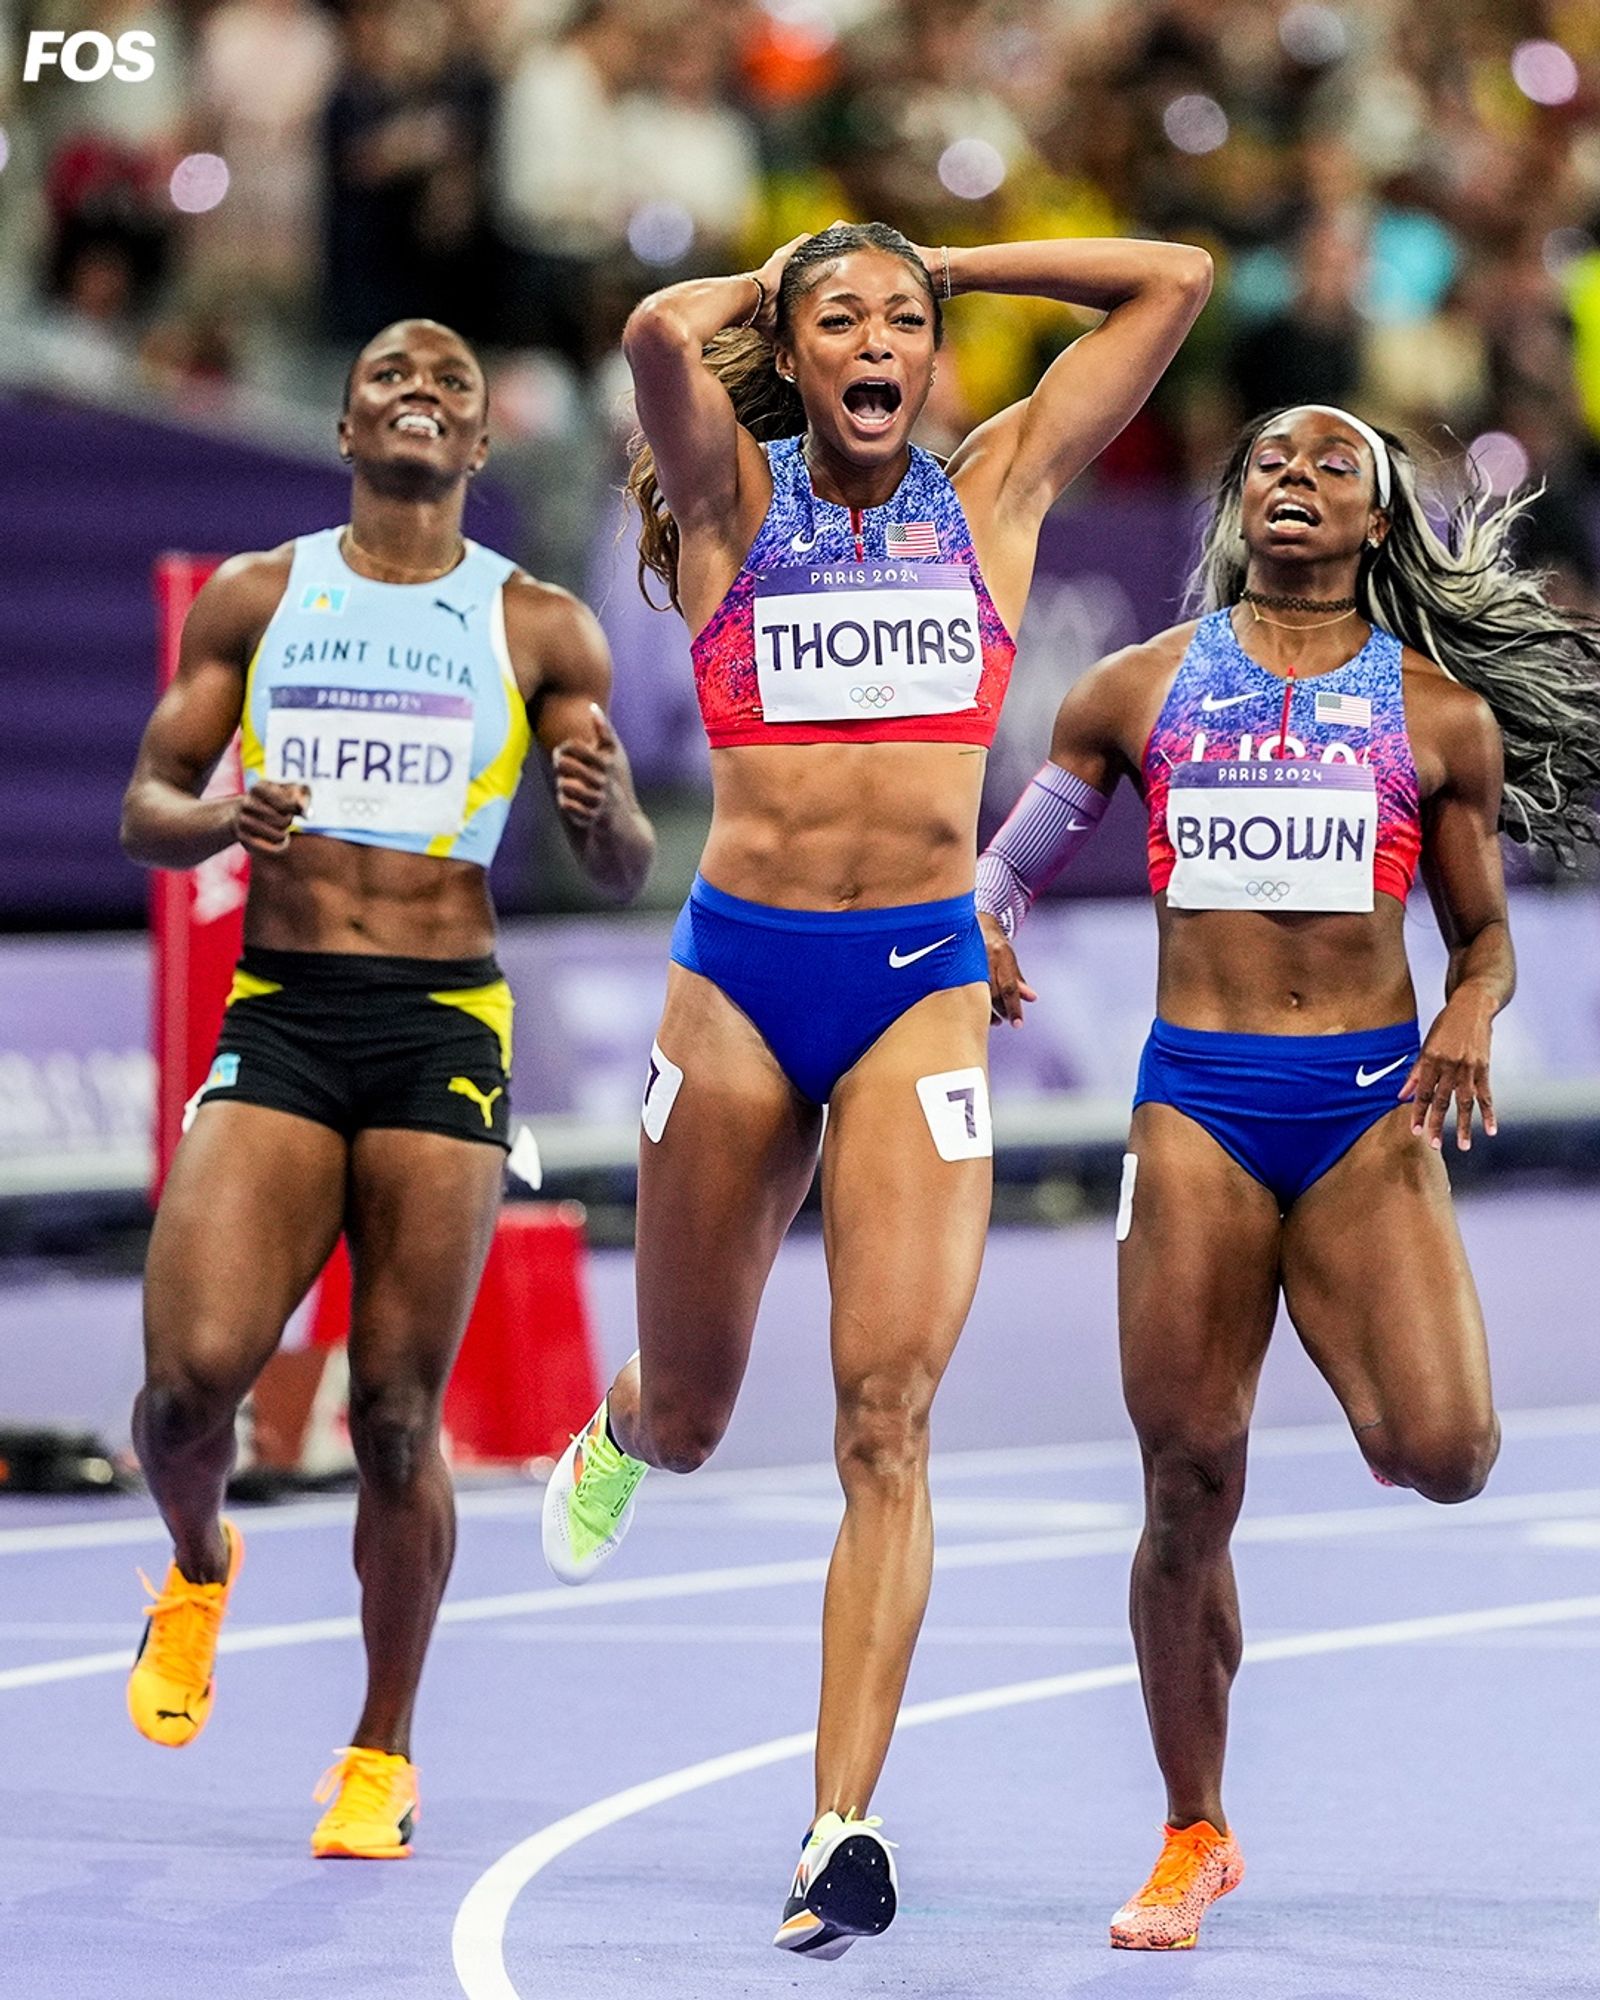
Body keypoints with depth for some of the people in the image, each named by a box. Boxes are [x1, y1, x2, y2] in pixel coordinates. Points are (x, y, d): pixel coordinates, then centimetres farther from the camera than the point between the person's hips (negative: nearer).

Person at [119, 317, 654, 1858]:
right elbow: (144, 807, 10)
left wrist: (600, 809, -14)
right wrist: (221, 822, -13)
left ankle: (382, 1756, 11)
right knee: (194, 1372, -15)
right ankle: (197, 1565, 20)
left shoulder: (539, 629, 9)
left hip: (445, 1032, 0)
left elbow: (623, 874, 10)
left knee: (397, 1415, -4)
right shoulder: (254, 599, 11)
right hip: (278, 1019, 0)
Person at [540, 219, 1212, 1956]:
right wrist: (759, 289, 3)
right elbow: (659, 335, -17)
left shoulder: (996, 494, 9)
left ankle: (843, 1828, -16)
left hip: (923, 984, 0)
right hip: (741, 973, 0)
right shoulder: (734, 495, 4)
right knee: (689, 1416, 13)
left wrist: (950, 266, 12)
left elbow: (1176, 281, 7)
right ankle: (616, 1433, 52)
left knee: (887, 1415, -13)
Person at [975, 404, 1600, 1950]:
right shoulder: (1143, 689, 11)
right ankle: (1194, 1838, 16)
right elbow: (1012, 857, 18)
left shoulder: (1442, 711, 9)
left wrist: (1471, 1018, -6)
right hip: (1197, 1101, 0)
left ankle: (1360, 1359, 21)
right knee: (1188, 1495, 0)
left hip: (1370, 1106, 0)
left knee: (1443, 1454, -19)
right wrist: (985, 931, -4)